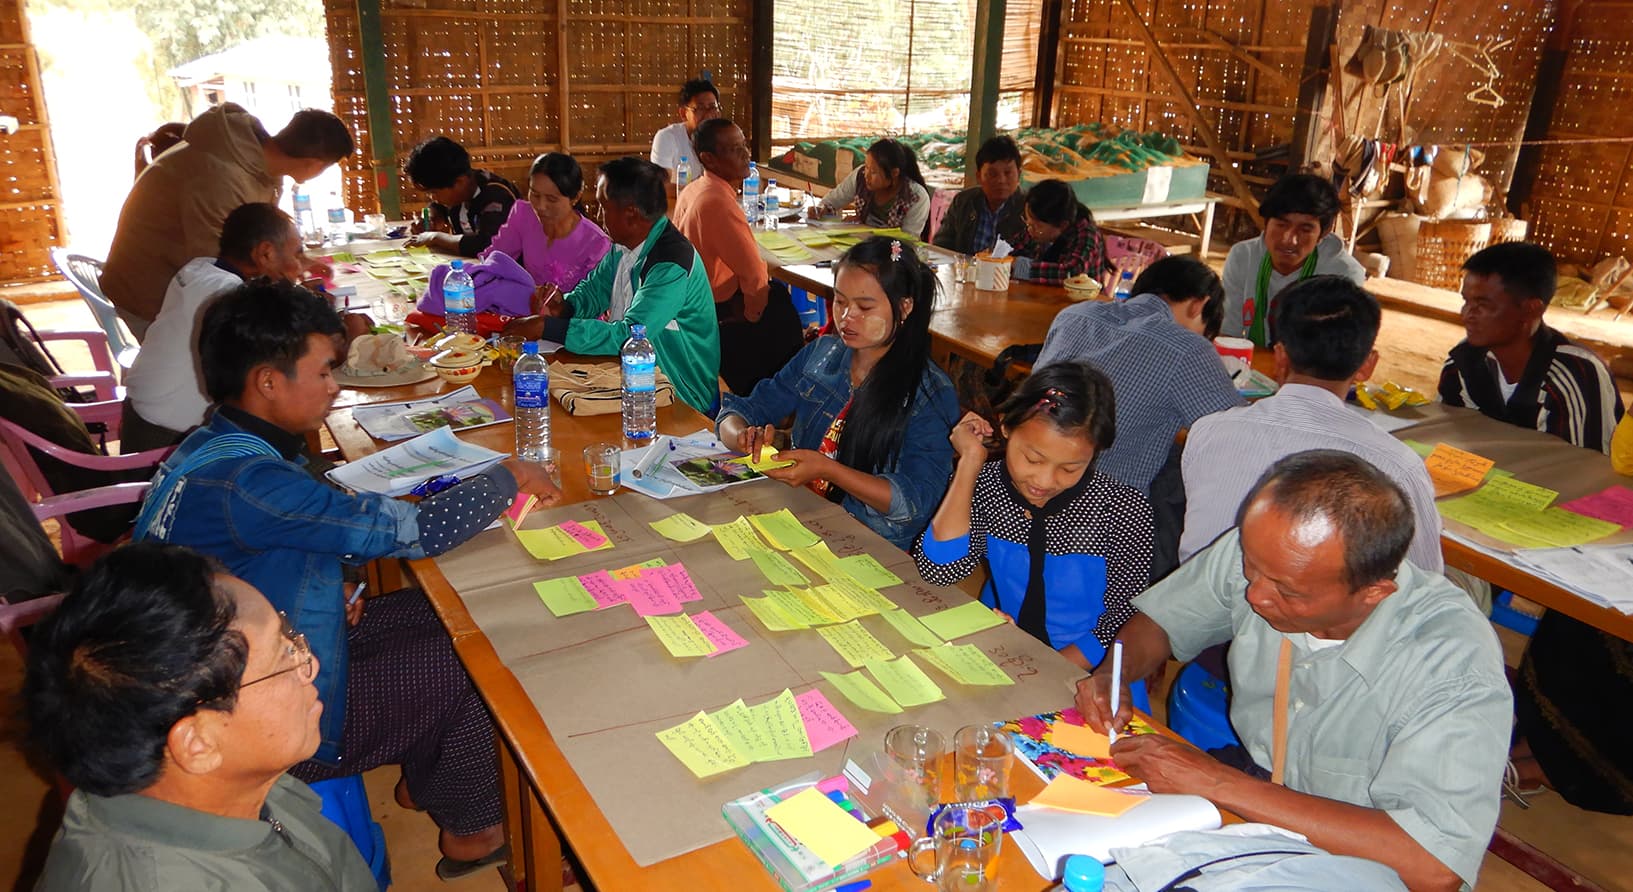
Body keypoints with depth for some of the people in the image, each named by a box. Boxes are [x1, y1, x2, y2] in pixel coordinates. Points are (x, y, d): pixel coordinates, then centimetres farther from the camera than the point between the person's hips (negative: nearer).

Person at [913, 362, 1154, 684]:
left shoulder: (1124, 511, -16)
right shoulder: (983, 485, -9)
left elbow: (1126, 616, -7)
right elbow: (940, 570, -22)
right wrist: (970, 462, -20)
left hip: (1085, 666, 1)